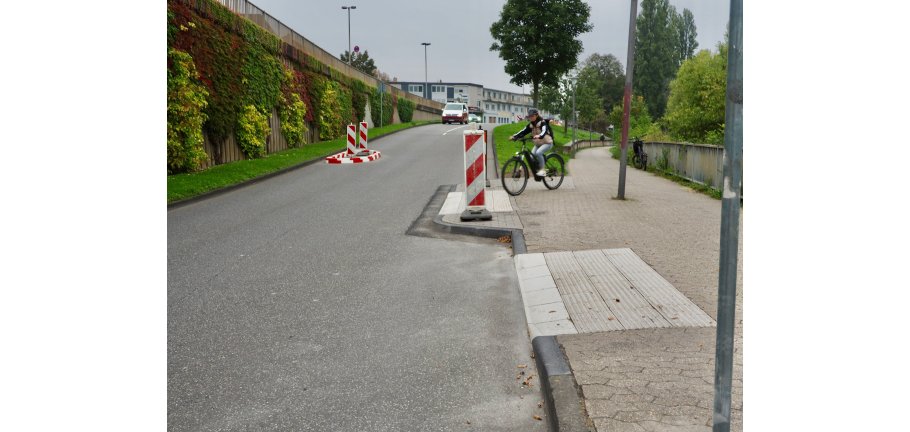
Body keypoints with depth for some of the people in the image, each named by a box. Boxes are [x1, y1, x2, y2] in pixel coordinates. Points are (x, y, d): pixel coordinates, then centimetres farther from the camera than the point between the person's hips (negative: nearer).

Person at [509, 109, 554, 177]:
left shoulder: (542, 122, -16)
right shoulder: (530, 124, 1)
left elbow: (544, 131, -35)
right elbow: (524, 131, -7)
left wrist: (539, 136, -57)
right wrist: (514, 136, -22)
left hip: (547, 143, -7)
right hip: (538, 144, 7)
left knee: (538, 153, -32)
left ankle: (543, 170, -20)